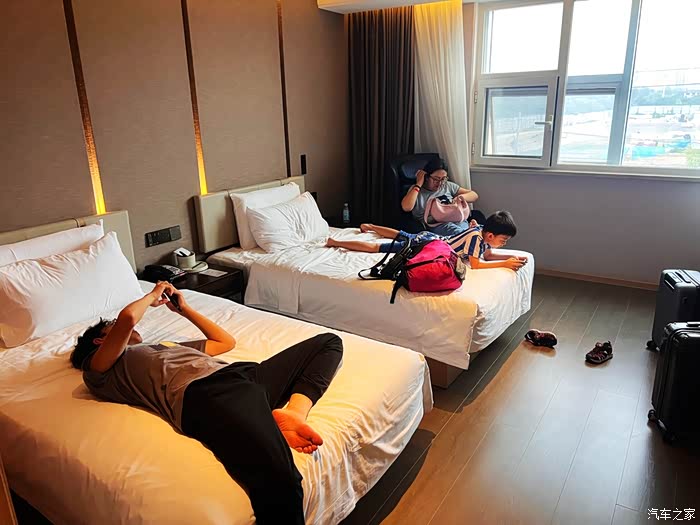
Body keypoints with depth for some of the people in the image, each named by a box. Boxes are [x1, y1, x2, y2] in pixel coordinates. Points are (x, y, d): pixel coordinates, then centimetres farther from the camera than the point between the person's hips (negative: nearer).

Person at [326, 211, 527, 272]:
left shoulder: (482, 229, -5)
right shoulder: (476, 236, -29)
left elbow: (488, 254, 6)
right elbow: (476, 264, -35)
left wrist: (511, 257, -8)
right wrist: (505, 264, -32)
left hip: (431, 239, 9)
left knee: (403, 236, 36)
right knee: (376, 247, -1)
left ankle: (370, 227, 56)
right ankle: (336, 242, 8)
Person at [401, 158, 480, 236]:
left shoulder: (448, 186, 22)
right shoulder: (416, 189, 15)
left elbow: (474, 195, 24)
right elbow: (406, 207, -7)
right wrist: (418, 184, 1)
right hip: (436, 225, -3)